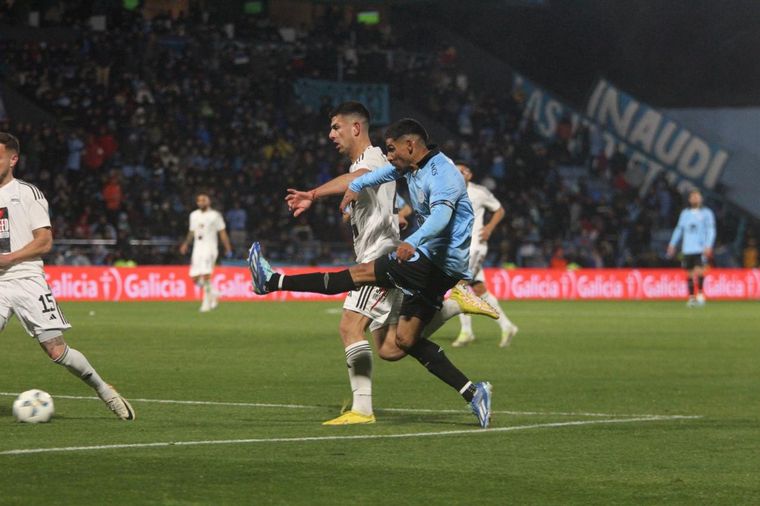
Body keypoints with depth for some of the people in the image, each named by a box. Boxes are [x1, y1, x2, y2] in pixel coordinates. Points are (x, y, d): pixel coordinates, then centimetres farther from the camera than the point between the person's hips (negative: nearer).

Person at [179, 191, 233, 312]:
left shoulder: (215, 215, -1)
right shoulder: (194, 215, 14)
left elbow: (222, 233, 0)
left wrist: (228, 249, -5)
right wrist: (186, 244, 10)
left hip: (209, 248, -5)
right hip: (197, 249, 5)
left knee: (206, 275, -18)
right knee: (195, 278, -1)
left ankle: (207, 302, -9)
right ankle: (213, 294, 22)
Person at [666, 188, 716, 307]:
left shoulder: (706, 213, 2)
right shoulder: (685, 213, 13)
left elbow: (711, 230, -4)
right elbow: (679, 229, 19)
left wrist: (708, 246, -15)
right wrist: (672, 244, 14)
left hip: (701, 249, -4)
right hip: (687, 248, 4)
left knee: (699, 271, -17)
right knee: (689, 274, 4)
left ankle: (700, 294, -2)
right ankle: (691, 297, 13)